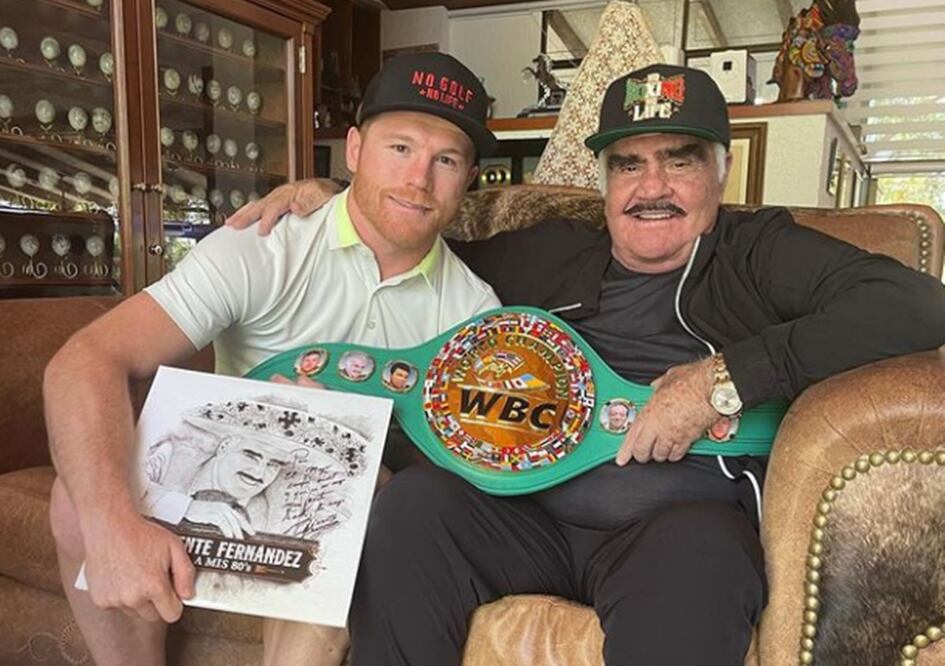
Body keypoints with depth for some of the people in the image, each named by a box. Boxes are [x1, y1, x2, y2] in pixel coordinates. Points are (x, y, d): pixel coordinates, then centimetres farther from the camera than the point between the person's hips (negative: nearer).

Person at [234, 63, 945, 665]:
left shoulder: (757, 252, 7)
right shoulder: (547, 253, 17)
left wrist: (724, 379, -17)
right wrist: (329, 199, 15)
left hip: (687, 521, -2)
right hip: (530, 513, 4)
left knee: (697, 546, -35)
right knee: (415, 498, -23)